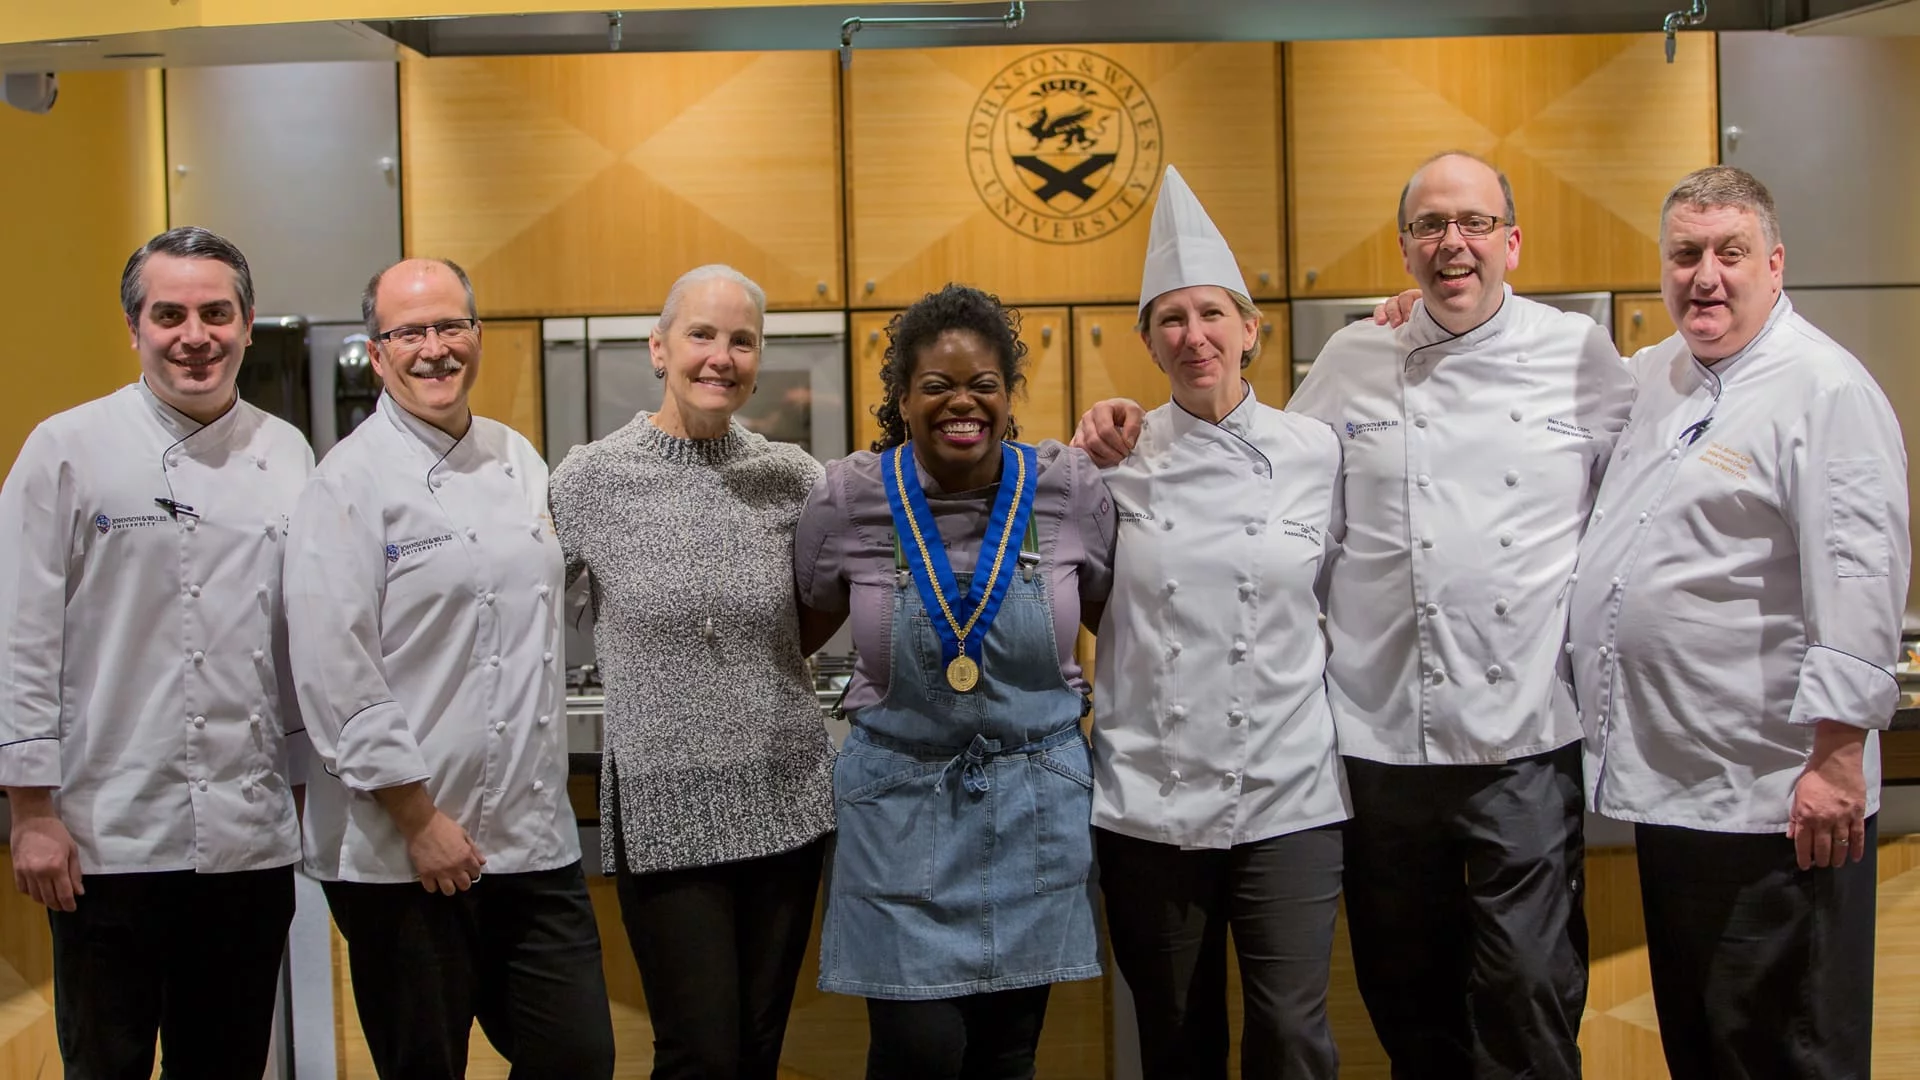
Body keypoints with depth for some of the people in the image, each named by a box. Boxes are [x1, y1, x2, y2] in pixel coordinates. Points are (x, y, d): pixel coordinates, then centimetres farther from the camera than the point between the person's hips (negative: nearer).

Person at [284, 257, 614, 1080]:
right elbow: (333, 674, -13)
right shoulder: (352, 481, -8)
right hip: (404, 855, -5)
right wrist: (420, 819, -13)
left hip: (536, 841, 5)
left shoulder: (518, 461, 11)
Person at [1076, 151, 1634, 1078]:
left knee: (1530, 986, 1)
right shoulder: (1351, 364, 7)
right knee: (1405, 986, 13)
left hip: (1528, 733, -1)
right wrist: (1135, 430, 2)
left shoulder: (1580, 353, 6)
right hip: (1383, 729, 1)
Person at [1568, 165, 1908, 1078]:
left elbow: (1858, 585, -18)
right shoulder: (1654, 375, 13)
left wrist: (1838, 756, -21)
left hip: (1771, 798, -8)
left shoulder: (1827, 391, -12)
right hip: (1664, 779, 8)